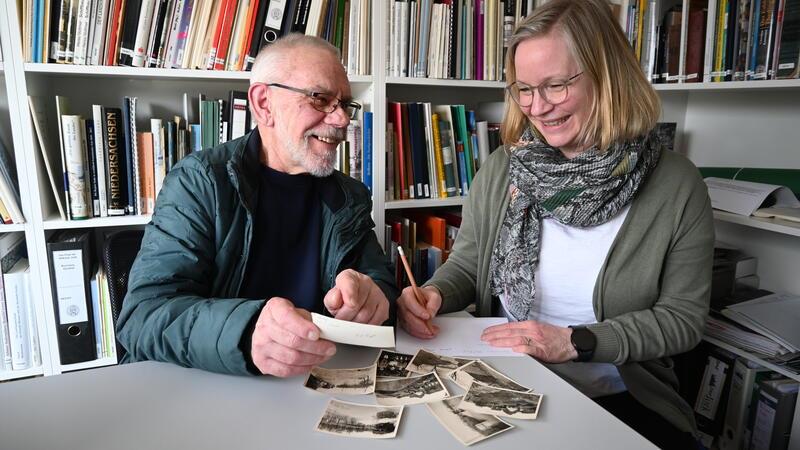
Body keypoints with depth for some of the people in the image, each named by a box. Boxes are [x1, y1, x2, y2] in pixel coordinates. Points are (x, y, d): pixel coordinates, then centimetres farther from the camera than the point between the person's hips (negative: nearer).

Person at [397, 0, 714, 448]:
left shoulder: (677, 186, -8)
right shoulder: (501, 170, -2)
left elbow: (683, 316, -5)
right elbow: (466, 265, 7)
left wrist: (574, 342, -16)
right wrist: (434, 293, -15)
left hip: (622, 399, 0)